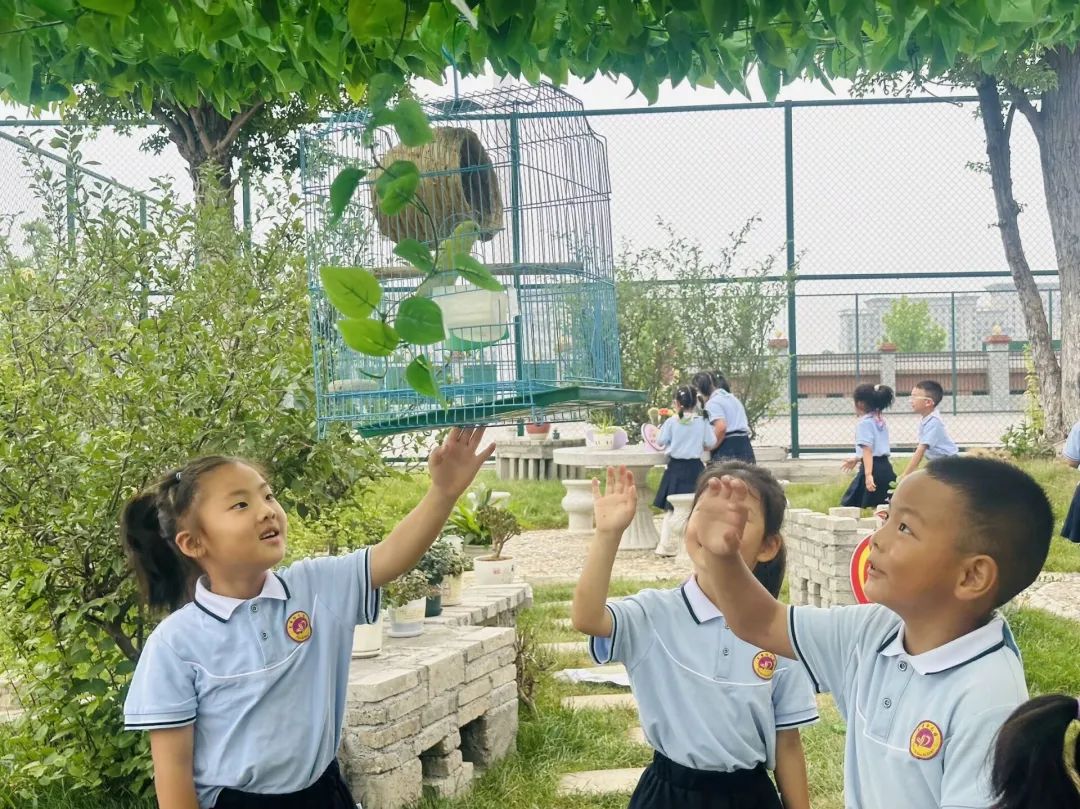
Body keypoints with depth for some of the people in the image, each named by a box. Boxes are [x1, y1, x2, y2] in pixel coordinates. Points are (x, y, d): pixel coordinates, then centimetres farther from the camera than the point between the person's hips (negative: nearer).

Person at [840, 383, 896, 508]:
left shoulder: (865, 423, -10)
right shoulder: (880, 422, 16)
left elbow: (868, 450, -20)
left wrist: (868, 474, -28)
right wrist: (857, 459, 41)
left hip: (873, 469, -9)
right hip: (886, 467, 9)